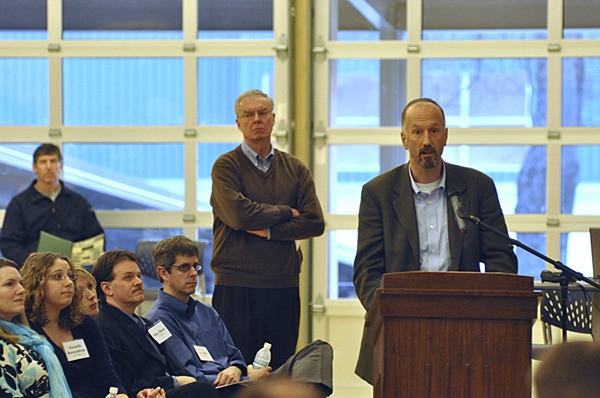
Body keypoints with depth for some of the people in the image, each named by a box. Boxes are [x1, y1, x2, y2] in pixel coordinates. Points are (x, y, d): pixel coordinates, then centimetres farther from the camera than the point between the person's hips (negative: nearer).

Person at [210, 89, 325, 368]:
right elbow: (239, 215, -14)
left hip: (284, 285, 4)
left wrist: (267, 230, -8)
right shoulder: (226, 166, 2)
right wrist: (287, 212, -1)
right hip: (237, 285, -3)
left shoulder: (295, 169, 14)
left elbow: (315, 222, 2)